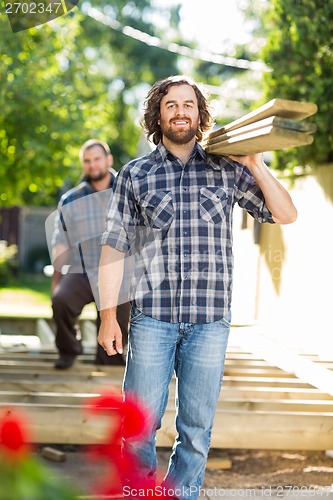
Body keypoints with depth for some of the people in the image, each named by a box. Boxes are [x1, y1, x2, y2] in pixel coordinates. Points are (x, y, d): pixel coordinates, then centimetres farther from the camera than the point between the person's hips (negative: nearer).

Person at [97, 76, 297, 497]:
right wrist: (108, 314, 0)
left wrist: (254, 165, -2)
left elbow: (285, 214, 11)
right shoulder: (135, 174, 7)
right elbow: (114, 247, 6)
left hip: (210, 320, 1)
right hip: (151, 317, -1)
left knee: (197, 429, 6)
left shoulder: (226, 170, 9)